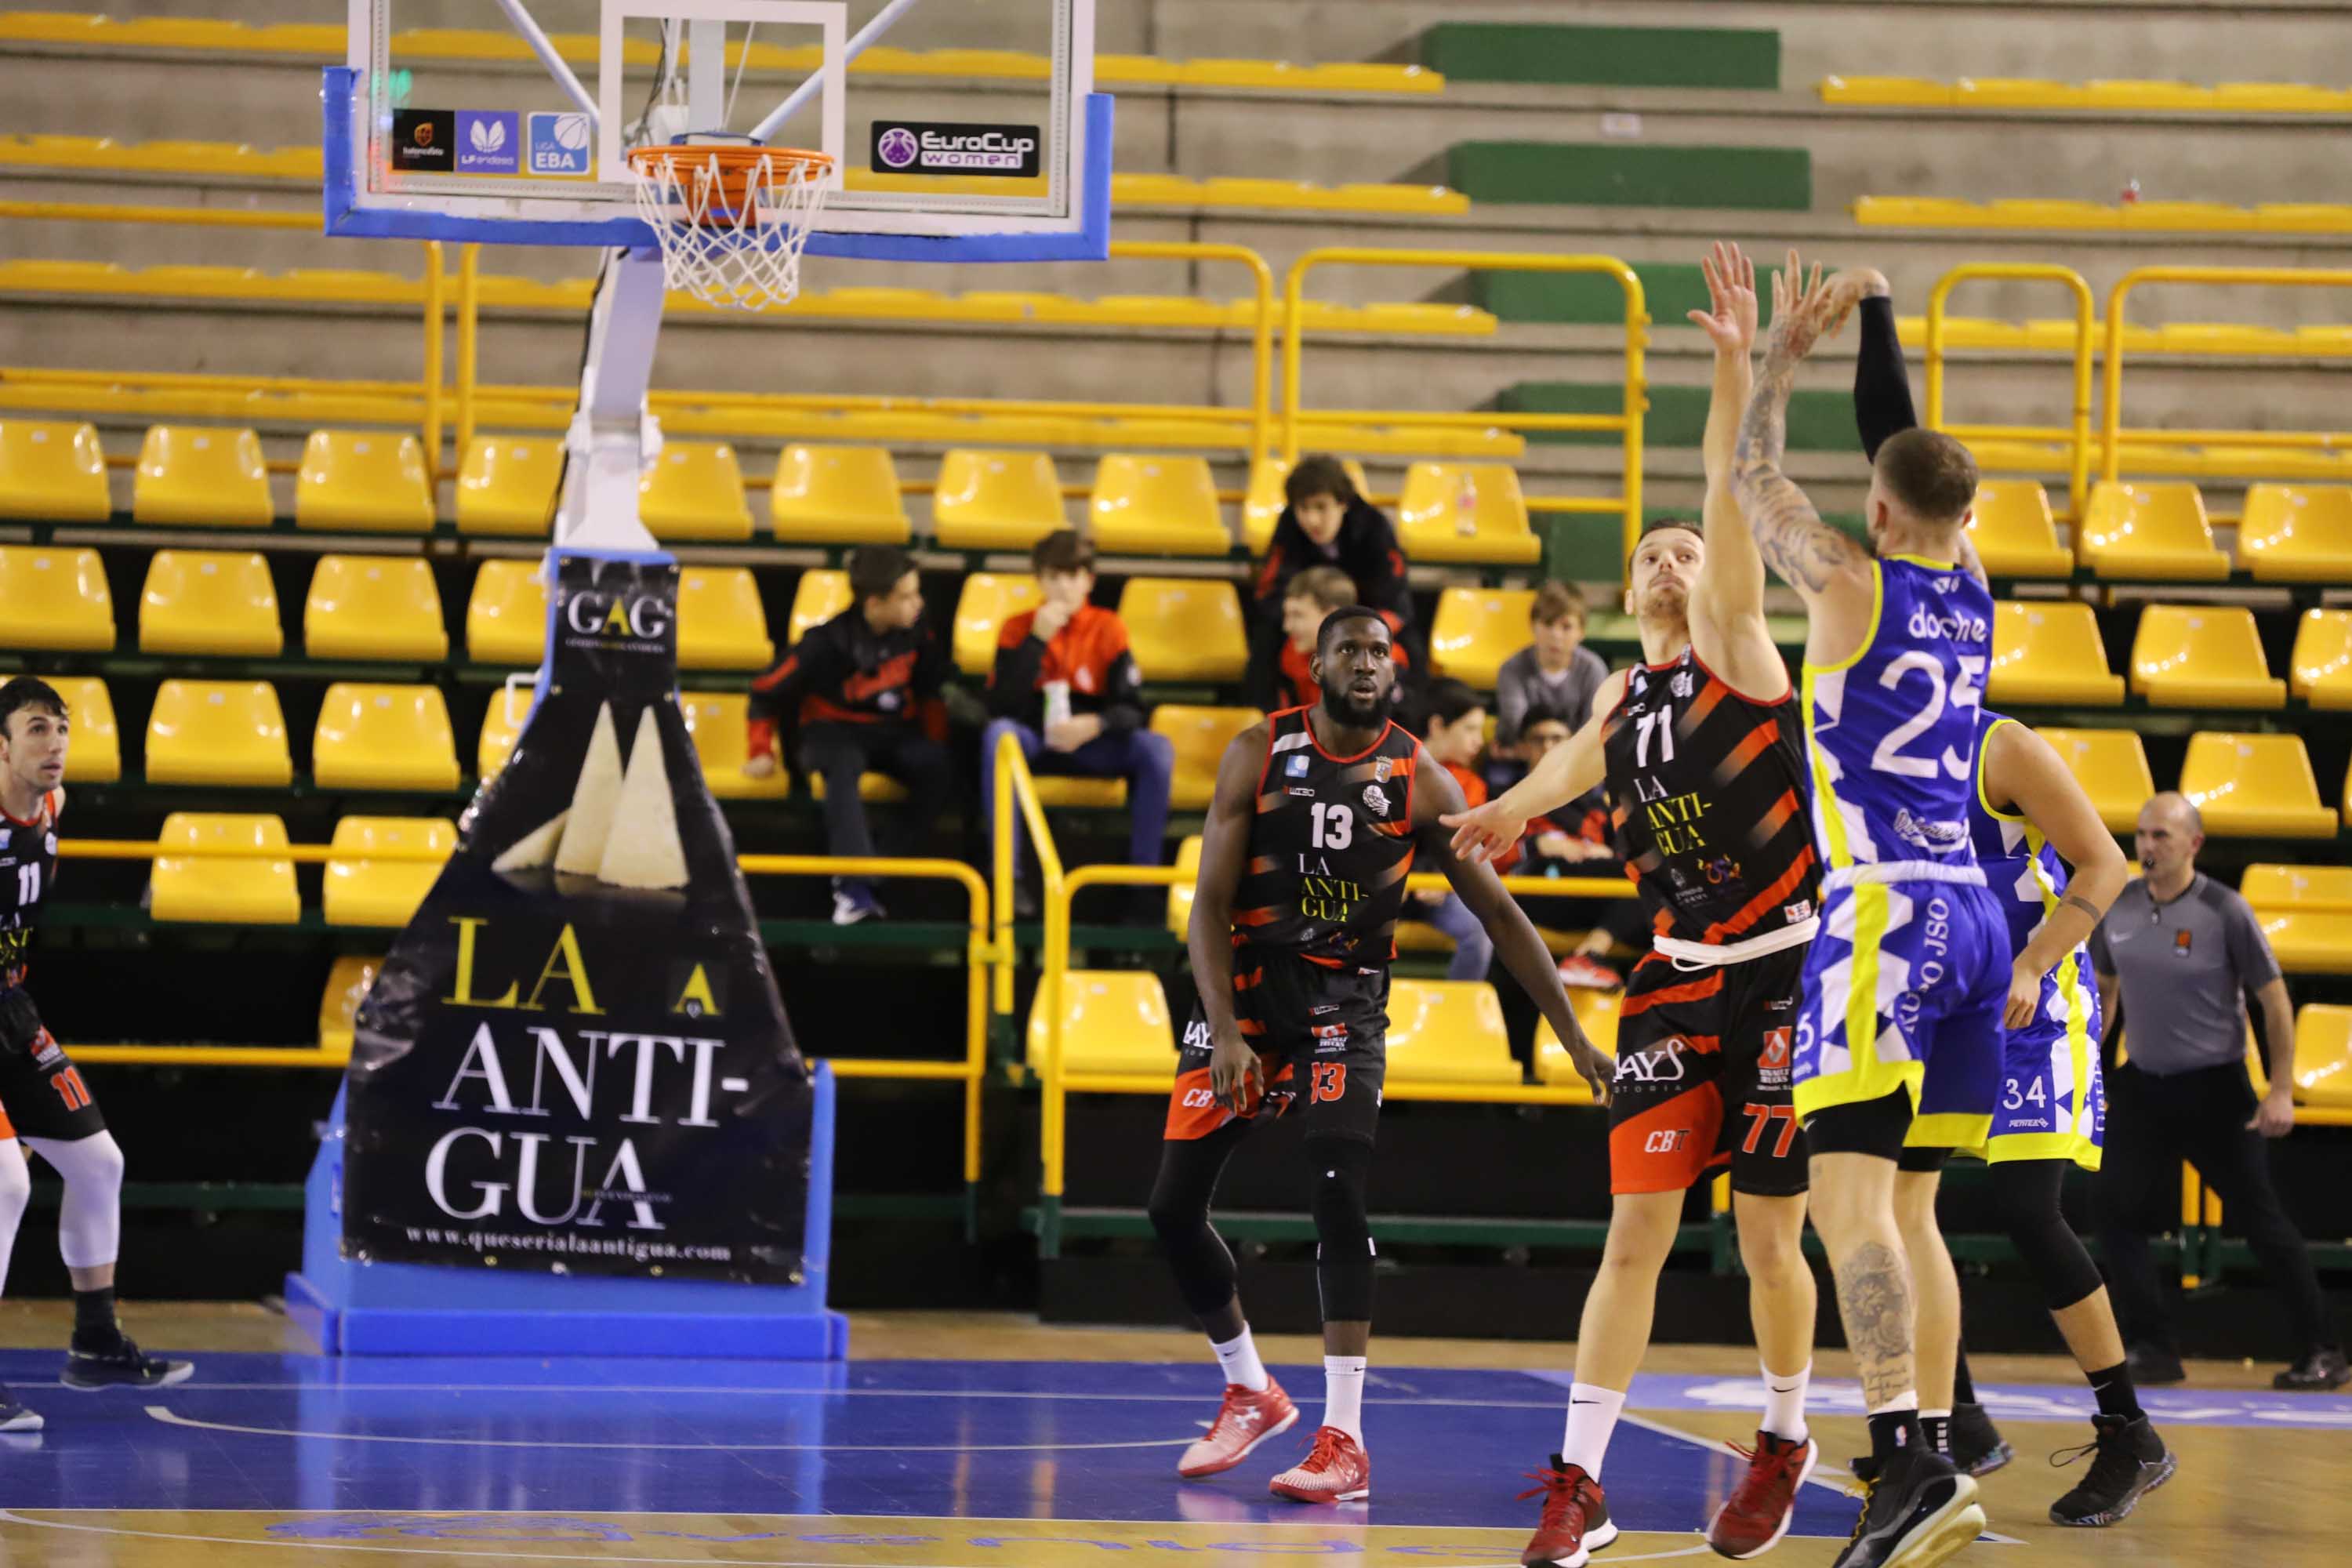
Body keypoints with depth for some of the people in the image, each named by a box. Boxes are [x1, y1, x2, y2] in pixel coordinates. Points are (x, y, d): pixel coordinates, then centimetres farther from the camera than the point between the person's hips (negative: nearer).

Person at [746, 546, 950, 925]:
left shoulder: (916, 633, -4)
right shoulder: (828, 643, -17)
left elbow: (932, 691, 13)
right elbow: (767, 694, -6)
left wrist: (935, 745, 6)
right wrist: (761, 750, -8)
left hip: (895, 732, 4)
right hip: (835, 732, -4)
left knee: (936, 767, -29)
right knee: (843, 766, -39)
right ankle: (855, 885, -44)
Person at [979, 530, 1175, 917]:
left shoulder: (1108, 628, -1)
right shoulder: (1018, 628, -2)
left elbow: (1130, 709, -8)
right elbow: (1001, 709, -15)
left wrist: (1095, 725, -31)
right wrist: (1037, 641, -19)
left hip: (1091, 744, 1)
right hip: (1033, 743, -1)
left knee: (1157, 748, -27)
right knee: (997, 734, -35)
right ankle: (1008, 875, -34)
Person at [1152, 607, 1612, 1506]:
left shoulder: (1419, 781, -4)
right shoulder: (1258, 756, -4)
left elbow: (1499, 913, -1)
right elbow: (1211, 903, -5)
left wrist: (1575, 1039, -5)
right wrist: (1225, 1030, -18)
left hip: (1343, 1002, -2)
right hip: (1243, 990, 2)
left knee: (1337, 1194, -21)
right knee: (1174, 1206, -1)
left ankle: (1344, 1440, -19)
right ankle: (1251, 1393, 23)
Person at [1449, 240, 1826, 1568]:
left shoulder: (1738, 655, -6)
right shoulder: (1622, 703, 9)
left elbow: (1733, 508, -19)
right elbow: (1575, 764, 30)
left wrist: (1736, 374, -30)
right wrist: (1508, 811, 44)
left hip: (1784, 974, -4)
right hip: (1678, 982, 4)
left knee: (1770, 1235, 1)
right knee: (1639, 1226, -3)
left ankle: (1786, 1446, 23)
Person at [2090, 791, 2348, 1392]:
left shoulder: (2225, 911, -12)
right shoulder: (2118, 907, 1)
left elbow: (2275, 1000, -9)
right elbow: (2103, 988, 16)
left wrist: (2281, 1091, -14)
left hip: (2215, 1089, -5)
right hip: (2143, 1086, 5)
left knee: (2260, 1218, -3)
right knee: (2115, 1208, -3)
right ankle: (2151, 1349, 4)